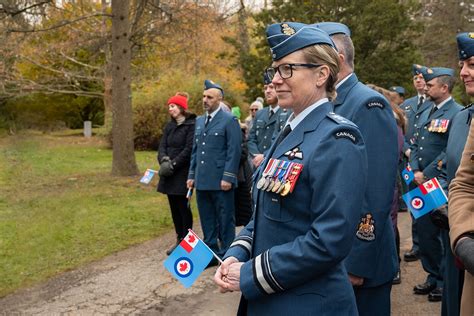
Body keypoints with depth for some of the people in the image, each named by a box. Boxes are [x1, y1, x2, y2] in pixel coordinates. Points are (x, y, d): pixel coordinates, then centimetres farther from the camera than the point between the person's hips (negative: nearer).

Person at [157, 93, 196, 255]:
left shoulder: (191, 125, -8)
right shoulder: (169, 126, 16)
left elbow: (189, 149, -15)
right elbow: (162, 146, 8)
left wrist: (173, 164, -18)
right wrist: (164, 160, -12)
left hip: (183, 173, -7)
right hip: (169, 174, 7)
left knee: (183, 207, -3)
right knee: (174, 208, 10)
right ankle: (179, 240, 19)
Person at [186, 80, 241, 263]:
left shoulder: (229, 120, -6)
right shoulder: (199, 121, 15)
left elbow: (234, 151, -11)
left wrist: (228, 177, -16)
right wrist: (192, 175, 13)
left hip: (221, 181, -6)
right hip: (202, 181, 7)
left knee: (225, 220, 3)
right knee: (207, 221, 13)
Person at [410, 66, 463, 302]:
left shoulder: (457, 113, -11)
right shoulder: (426, 113, 14)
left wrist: (427, 175, -15)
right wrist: (416, 171, -1)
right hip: (422, 183, 8)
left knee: (443, 233, 3)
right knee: (424, 230, 13)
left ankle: (445, 282, 17)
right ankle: (433, 276, 28)